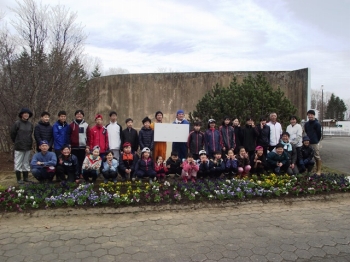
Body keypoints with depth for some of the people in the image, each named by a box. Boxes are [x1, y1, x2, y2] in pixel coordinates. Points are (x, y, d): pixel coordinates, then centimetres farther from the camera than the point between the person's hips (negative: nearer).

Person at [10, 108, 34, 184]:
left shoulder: (30, 124, 5)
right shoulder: (17, 123, -8)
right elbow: (12, 133, -2)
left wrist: (30, 142, 8)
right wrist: (16, 142, 6)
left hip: (28, 147, 5)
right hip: (19, 147, -5)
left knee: (26, 163, 12)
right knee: (18, 163, 2)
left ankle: (26, 177, 21)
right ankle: (19, 179, 10)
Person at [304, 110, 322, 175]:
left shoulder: (317, 124, -7)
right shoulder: (306, 124, 10)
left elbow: (319, 133, -3)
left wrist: (317, 140, 7)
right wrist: (307, 140, 13)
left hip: (315, 143, -6)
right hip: (308, 142, 6)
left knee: (317, 157, -1)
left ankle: (318, 170, 5)